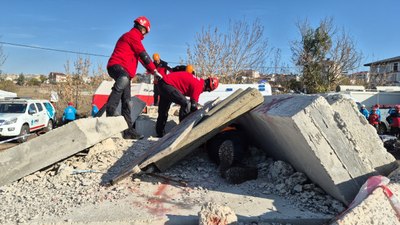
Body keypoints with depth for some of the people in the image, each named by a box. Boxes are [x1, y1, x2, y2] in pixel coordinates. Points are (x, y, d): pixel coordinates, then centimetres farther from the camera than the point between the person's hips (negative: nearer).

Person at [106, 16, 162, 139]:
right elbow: (143, 55, -7)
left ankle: (128, 130, 4)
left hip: (125, 71, 10)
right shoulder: (133, 35, -1)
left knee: (127, 102, 4)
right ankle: (110, 110, -48)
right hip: (117, 66, -10)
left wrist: (151, 71, 26)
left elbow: (141, 57, 31)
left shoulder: (133, 37, 31)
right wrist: (154, 70, -6)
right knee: (124, 80, -44)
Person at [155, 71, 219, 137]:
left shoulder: (200, 81, 11)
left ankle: (160, 132, 33)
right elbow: (193, 104, -14)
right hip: (167, 85, -11)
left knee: (163, 110, 20)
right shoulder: (198, 86, -17)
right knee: (186, 103, -17)